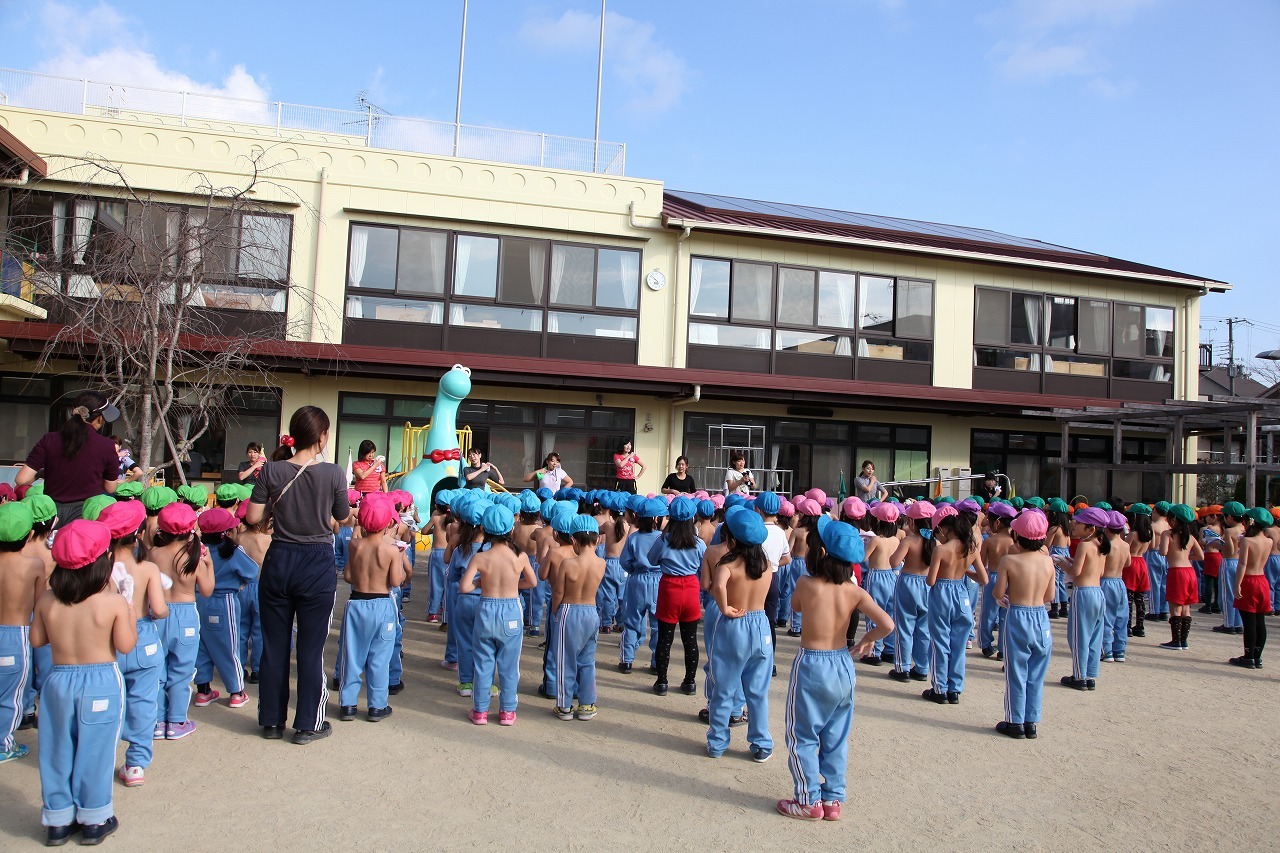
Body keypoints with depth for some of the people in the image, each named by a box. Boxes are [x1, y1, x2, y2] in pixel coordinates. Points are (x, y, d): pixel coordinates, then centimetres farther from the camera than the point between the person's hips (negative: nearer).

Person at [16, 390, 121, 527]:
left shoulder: (49, 440, -3)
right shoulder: (107, 446, -9)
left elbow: (21, 480, -5)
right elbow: (110, 489, 2)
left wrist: (43, 473, 14)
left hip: (52, 513, 3)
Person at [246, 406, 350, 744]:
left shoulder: (272, 470, -6)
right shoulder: (333, 473, -12)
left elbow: (253, 517, -2)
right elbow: (343, 517, 1)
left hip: (278, 561, 3)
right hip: (317, 564, -2)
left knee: (274, 644, 14)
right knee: (311, 647, 8)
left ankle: (271, 720, 26)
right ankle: (308, 724, 17)